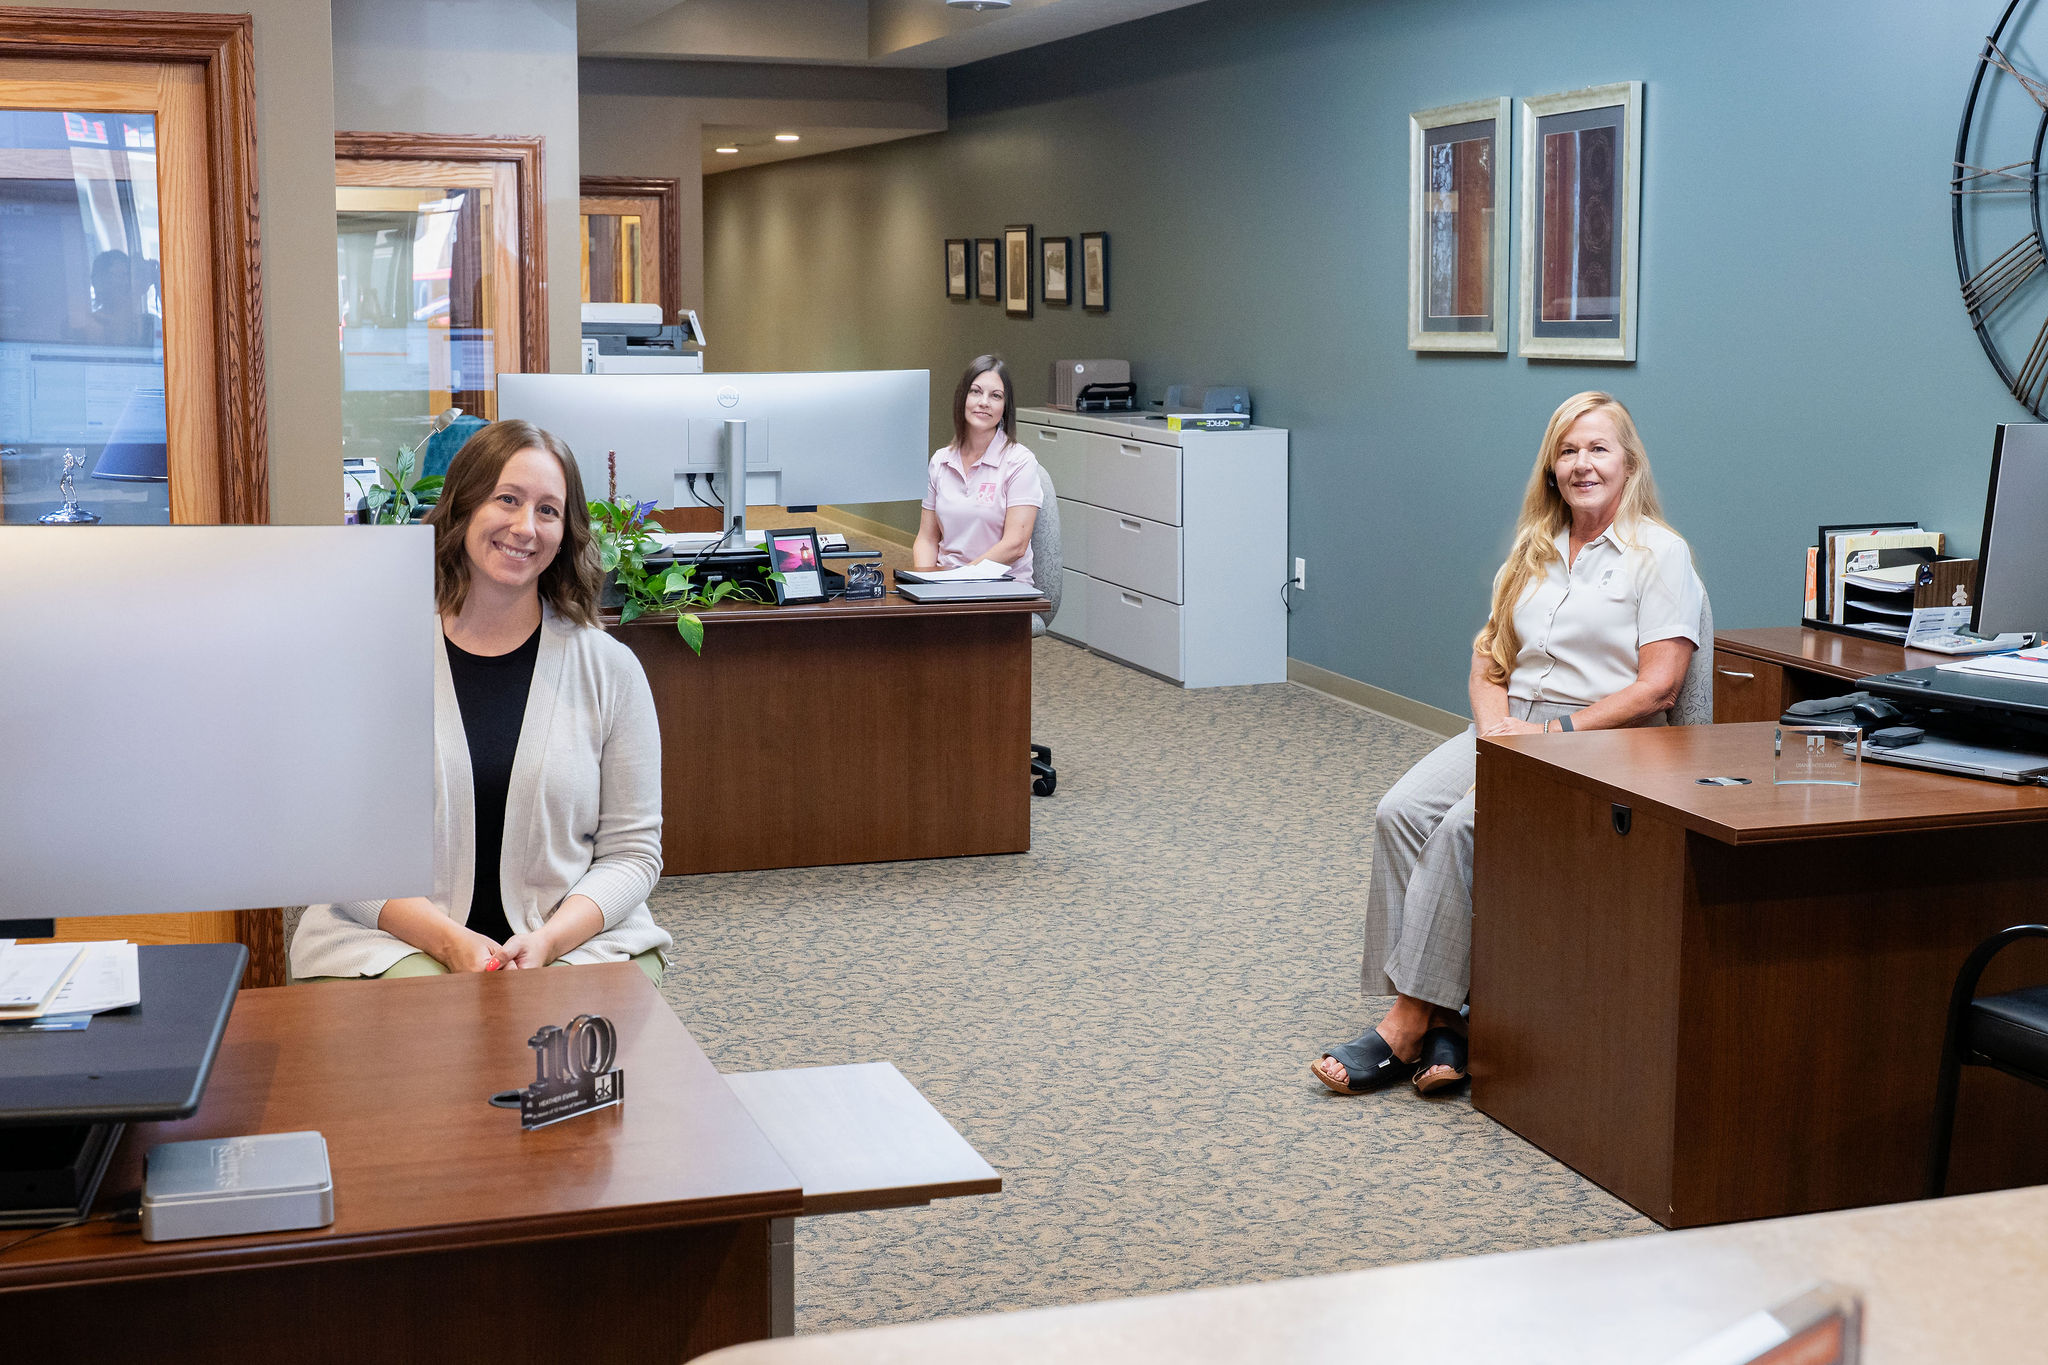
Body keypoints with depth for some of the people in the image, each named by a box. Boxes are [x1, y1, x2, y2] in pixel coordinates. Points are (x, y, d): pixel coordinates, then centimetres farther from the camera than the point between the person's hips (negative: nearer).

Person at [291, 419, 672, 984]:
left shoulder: (610, 669, 5)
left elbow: (631, 851, 5)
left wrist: (548, 939, -14)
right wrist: (448, 940, -16)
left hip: (578, 939, 2)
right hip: (395, 941, -1)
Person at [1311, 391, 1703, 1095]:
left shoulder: (1659, 555, -2)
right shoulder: (1536, 550, 19)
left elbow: (1657, 687, -10)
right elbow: (1490, 652, 17)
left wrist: (1555, 732, -16)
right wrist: (1494, 723, -4)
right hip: (1508, 728, 7)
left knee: (1463, 826, -30)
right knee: (1402, 810, -21)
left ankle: (1409, 1023, -23)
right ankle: (1438, 1018, -24)